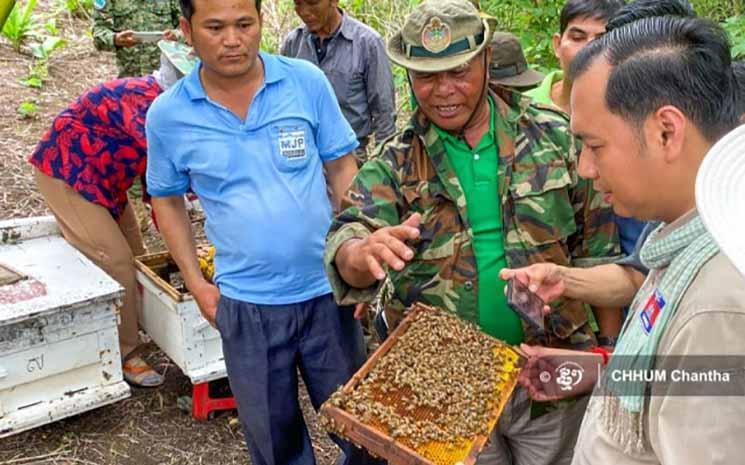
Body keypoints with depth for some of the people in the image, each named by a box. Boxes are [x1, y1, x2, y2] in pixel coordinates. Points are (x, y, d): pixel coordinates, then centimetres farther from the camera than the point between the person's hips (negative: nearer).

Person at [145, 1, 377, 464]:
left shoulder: (307, 82, -8)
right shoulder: (168, 115, -7)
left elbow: (342, 168, 0)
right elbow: (167, 200, 7)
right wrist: (196, 282, 1)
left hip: (327, 288, 0)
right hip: (245, 303, 0)